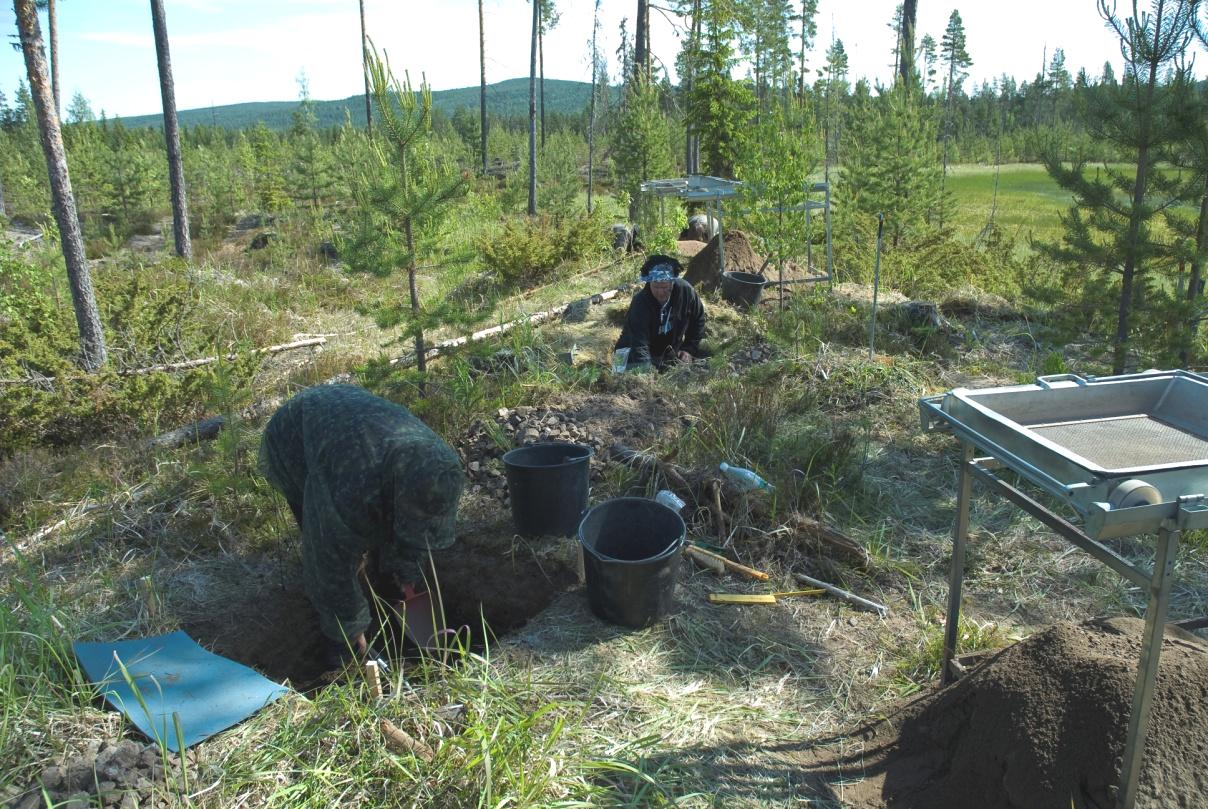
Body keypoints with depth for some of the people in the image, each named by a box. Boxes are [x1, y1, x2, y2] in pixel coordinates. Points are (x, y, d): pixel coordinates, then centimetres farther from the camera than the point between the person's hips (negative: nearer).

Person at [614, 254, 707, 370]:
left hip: (671, 352, 4)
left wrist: (689, 349, -3)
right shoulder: (640, 303, -31)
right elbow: (639, 344, -38)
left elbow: (698, 320, 3)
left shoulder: (685, 290, -17)